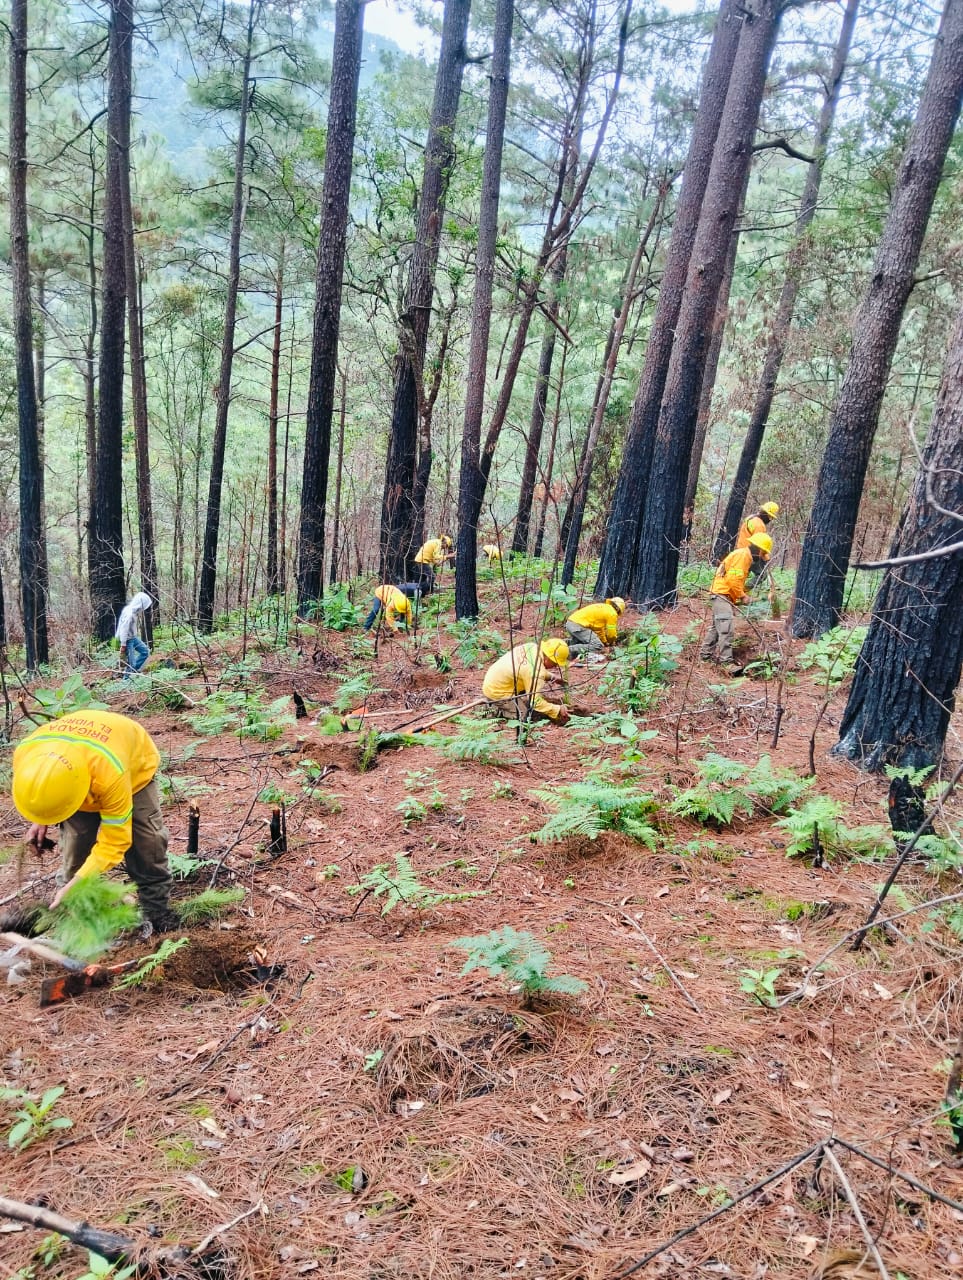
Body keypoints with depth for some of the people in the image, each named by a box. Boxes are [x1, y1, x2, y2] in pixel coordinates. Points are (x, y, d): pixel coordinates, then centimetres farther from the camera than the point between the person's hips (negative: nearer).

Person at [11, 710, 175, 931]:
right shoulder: (25, 753, -35)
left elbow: (114, 842, -38)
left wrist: (73, 887, -41)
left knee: (146, 844, -10)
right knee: (74, 847, -8)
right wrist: (39, 819, -12)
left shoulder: (111, 774, -49)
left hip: (134, 766, -4)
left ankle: (157, 910, 5)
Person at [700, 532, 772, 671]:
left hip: (724, 595, 11)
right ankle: (726, 661, -21)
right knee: (726, 627, -17)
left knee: (718, 626, 17)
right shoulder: (743, 555, -15)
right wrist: (742, 596, -12)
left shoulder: (747, 557, 17)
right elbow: (733, 579, -22)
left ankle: (706, 653, 25)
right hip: (722, 593, -11)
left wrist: (744, 593, 9)